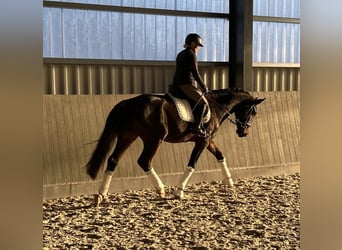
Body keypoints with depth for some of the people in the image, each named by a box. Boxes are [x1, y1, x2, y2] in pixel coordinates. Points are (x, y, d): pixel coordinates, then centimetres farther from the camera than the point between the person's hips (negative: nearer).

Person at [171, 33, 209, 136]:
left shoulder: (180, 54, 21)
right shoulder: (191, 54, -7)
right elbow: (195, 73, -11)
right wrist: (204, 87, -2)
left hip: (176, 84, 10)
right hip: (186, 84, -10)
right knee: (203, 102, -11)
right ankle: (196, 126, -23)